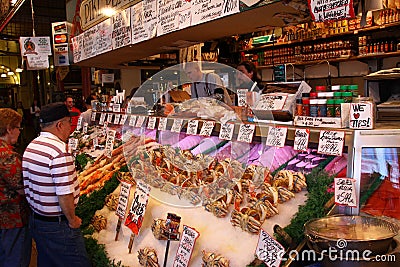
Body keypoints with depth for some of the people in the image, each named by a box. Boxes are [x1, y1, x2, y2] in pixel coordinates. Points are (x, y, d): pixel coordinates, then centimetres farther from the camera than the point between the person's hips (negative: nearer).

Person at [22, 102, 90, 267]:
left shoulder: (30, 147, 5)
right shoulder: (59, 151, -24)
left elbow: (28, 186, 10)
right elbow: (65, 194, -26)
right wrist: (72, 220, -12)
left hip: (35, 220, 9)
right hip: (58, 226, -9)